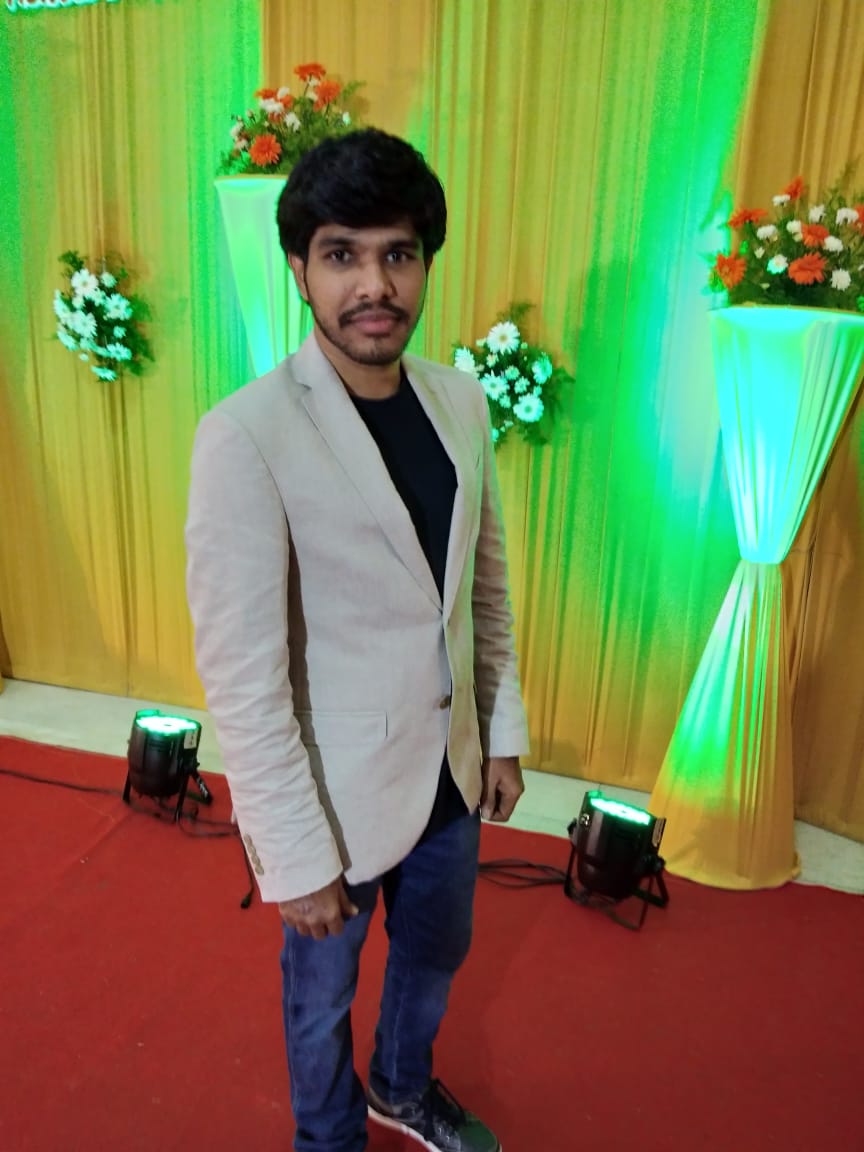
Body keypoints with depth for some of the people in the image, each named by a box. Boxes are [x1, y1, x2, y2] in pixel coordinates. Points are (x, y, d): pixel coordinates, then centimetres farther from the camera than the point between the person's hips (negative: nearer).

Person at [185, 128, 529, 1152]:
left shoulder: (460, 401, -4)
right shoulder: (247, 436, -24)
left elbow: (486, 586, 5)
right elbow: (241, 679, -22)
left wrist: (504, 733, 9)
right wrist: (299, 860, -16)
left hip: (449, 771, 6)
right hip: (335, 795, -5)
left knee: (435, 954, 29)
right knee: (323, 996, 22)